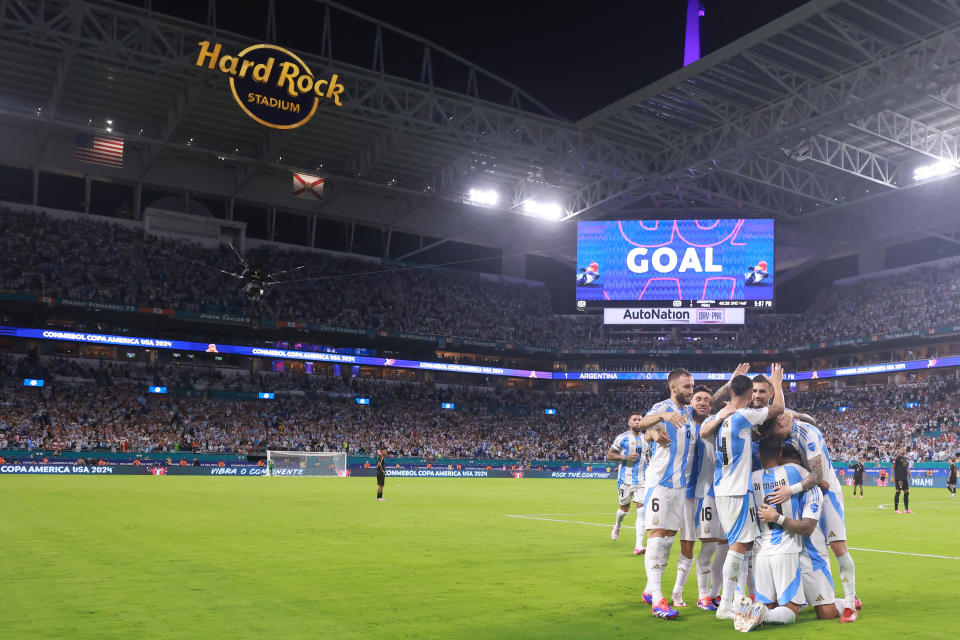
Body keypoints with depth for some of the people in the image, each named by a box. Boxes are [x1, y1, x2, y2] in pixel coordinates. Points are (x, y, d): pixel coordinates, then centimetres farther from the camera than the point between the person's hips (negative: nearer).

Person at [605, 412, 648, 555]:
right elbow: (609, 455, -3)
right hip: (625, 479, -3)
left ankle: (638, 545, -13)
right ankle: (617, 525, 45)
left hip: (642, 480, 3)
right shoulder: (622, 438, -3)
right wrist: (625, 457, -15)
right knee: (625, 508, 9)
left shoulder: (646, 439, 11)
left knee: (642, 510, -11)